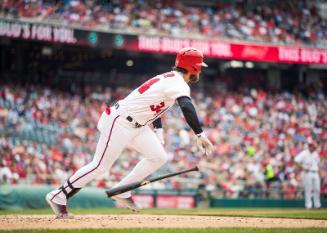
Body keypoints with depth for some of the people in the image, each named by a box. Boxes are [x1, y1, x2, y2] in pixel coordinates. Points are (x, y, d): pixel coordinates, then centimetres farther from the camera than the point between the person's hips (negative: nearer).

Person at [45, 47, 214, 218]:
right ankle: (57, 197, 2)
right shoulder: (178, 83, -17)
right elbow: (187, 108, -35)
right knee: (100, 166, -8)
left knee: (158, 157, 5)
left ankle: (121, 192, 12)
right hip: (119, 122, -10)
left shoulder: (169, 79, 13)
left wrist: (158, 132, 17)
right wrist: (200, 135, -39)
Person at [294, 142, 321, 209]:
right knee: (308, 189, -4)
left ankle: (317, 204, 13)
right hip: (308, 173, -6)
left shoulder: (315, 153, 14)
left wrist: (318, 169, 13)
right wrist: (303, 168, -19)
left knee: (317, 189, 5)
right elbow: (296, 160, -18)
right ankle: (308, 204, 1)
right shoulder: (304, 153, -9)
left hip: (315, 173, 6)